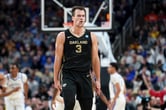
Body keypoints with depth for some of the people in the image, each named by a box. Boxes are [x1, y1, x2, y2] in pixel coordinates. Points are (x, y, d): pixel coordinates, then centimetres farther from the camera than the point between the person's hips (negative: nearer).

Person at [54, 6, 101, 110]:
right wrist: (56, 79, -2)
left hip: (85, 76, 3)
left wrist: (98, 80, 4)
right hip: (69, 76, -3)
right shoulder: (63, 36, 0)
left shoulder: (91, 36, 5)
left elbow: (95, 59, 7)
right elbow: (58, 59, 2)